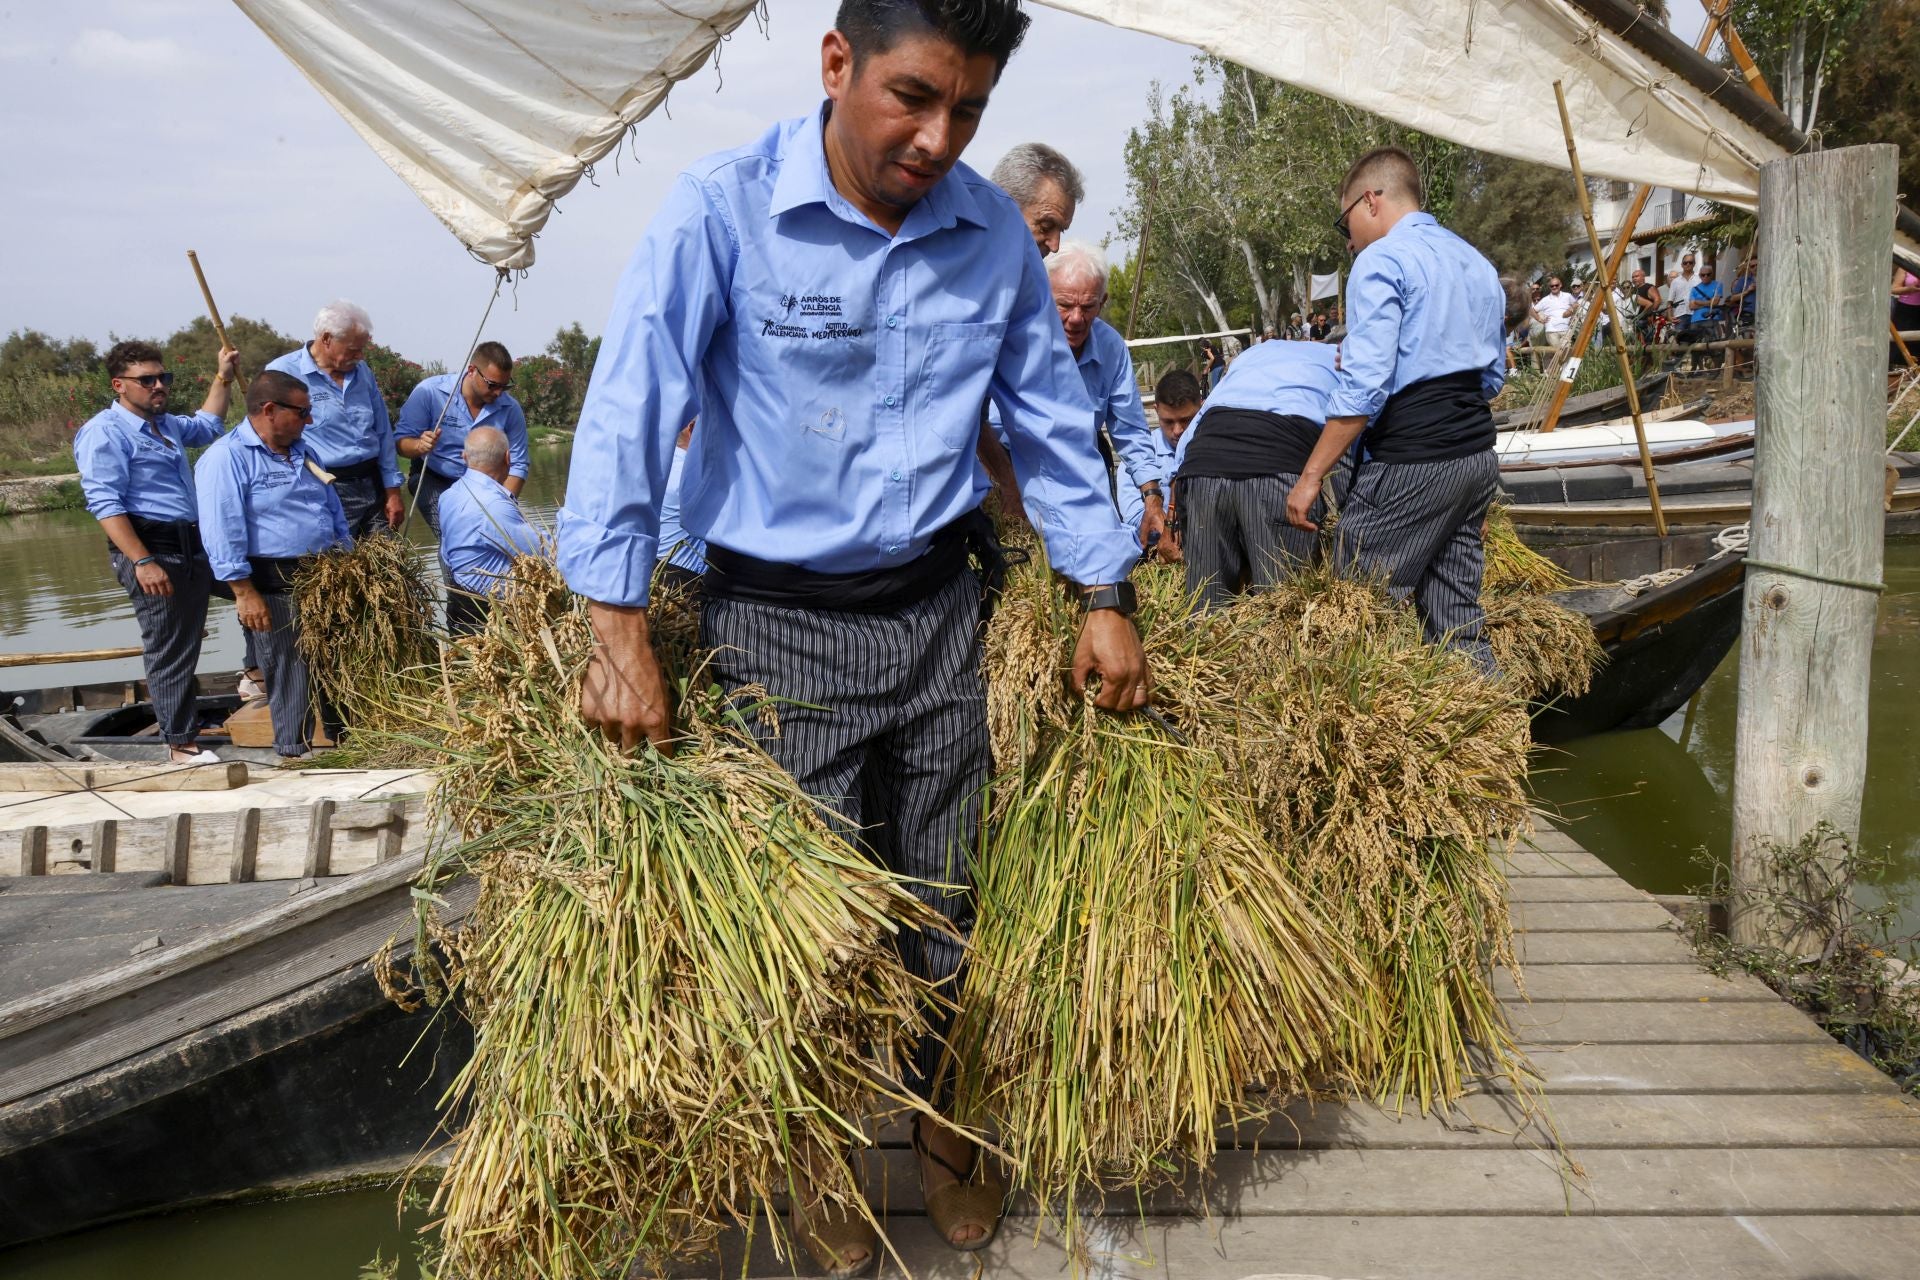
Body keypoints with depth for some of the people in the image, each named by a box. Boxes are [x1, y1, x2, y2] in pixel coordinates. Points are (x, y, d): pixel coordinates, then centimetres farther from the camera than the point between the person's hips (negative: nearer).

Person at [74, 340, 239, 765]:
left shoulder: (167, 424, 17)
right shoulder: (105, 432, -10)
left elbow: (207, 427, 41)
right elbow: (105, 503, -17)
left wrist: (222, 378, 33)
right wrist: (142, 562, -24)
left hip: (192, 546, 9)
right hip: (151, 548, -8)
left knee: (186, 644, 15)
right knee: (168, 649, -4)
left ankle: (185, 717, 26)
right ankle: (180, 742, 3)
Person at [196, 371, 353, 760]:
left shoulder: (302, 452, 14)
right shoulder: (227, 458, -12)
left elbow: (335, 511, 22)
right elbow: (222, 531, -18)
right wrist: (244, 592, -20)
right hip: (274, 588, -7)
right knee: (290, 670, 0)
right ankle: (295, 752, 13)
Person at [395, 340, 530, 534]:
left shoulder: (511, 409, -9)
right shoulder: (429, 392, -15)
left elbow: (518, 465, -4)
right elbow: (400, 441, -12)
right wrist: (419, 446, -35)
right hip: (434, 481, -3)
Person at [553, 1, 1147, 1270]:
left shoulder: (996, 232, -1)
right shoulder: (722, 208, -13)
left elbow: (1052, 418, 7)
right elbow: (628, 414, -15)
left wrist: (1106, 600, 5)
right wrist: (621, 634, -19)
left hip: (936, 608, 4)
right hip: (777, 619, -3)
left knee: (947, 896, 12)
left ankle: (944, 1114, 39)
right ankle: (822, 1150, 32)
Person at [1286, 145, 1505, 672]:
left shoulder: (1381, 260, -7)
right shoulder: (1478, 264, 20)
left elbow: (1364, 385, -17)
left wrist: (1311, 476, -15)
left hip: (1409, 464, -9)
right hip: (1477, 456, 9)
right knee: (1457, 622, 11)